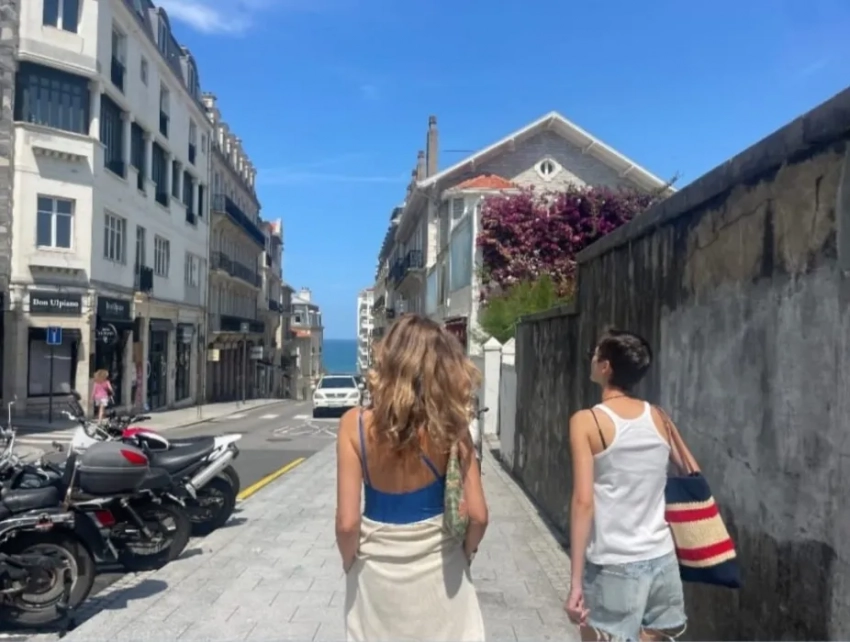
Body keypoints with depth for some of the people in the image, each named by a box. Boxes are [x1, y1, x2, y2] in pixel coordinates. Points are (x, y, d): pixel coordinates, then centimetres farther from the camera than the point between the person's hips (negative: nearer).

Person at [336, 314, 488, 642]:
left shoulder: (355, 424, -17)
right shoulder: (449, 424, -16)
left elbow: (347, 522, -16)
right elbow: (478, 515, -15)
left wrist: (350, 562, 4)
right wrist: (465, 553, 5)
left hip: (376, 570, 1)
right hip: (438, 568, 0)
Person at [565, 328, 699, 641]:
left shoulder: (587, 421, -10)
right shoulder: (658, 417, 5)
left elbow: (584, 501, -16)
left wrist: (575, 581, -14)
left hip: (613, 567, -5)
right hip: (663, 560, 5)